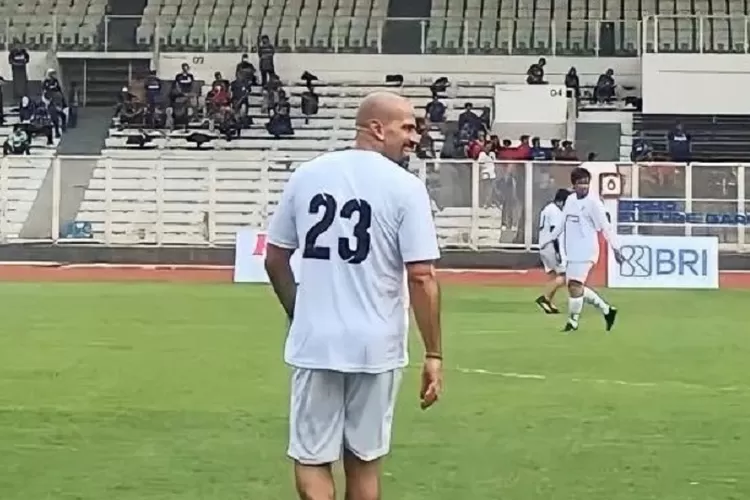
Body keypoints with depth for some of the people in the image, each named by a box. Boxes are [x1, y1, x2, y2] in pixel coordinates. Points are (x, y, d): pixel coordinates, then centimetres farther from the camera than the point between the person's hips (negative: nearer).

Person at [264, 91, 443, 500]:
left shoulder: (307, 174, 4)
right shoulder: (405, 186, -9)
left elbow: (274, 260, 11)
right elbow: (421, 277, -12)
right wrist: (433, 355, -5)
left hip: (314, 342, 2)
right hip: (374, 346, -2)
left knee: (311, 460, 7)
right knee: (364, 461, 14)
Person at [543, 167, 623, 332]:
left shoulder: (593, 202, -11)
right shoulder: (570, 199, 10)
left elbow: (605, 226, -13)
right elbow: (563, 222, 24)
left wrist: (615, 248, -17)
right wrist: (551, 238, 26)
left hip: (585, 251, -8)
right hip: (572, 251, 8)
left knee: (575, 285, -13)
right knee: (573, 287, 10)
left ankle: (572, 322, 0)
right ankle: (606, 310, 22)